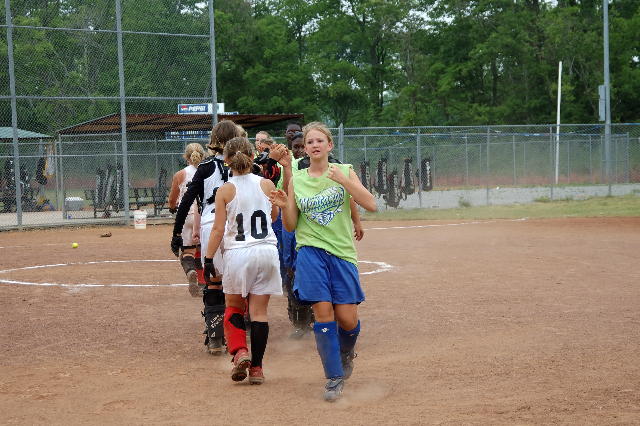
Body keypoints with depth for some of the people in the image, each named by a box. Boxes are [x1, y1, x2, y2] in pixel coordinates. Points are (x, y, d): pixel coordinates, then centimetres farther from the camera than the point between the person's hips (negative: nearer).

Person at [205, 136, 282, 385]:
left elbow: (218, 230, -7)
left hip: (238, 254, -2)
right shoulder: (266, 184, 1)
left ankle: (240, 351, -6)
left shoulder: (225, 191, -5)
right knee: (259, 311, 5)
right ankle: (256, 367, 6)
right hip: (266, 252, 2)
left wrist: (208, 258, 0)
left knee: (234, 307, 16)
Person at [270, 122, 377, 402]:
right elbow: (290, 226, 9)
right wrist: (284, 207, -11)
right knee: (323, 313, -10)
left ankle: (346, 353, 32)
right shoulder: (296, 180, 7)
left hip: (342, 252, 0)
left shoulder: (344, 172, 4)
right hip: (311, 252, 0)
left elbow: (370, 205, -7)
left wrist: (344, 180, -17)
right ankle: (334, 378, 2)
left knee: (347, 319, -2)